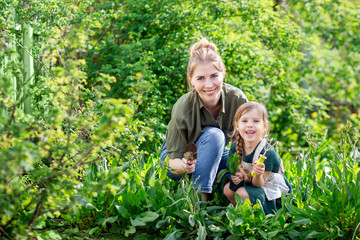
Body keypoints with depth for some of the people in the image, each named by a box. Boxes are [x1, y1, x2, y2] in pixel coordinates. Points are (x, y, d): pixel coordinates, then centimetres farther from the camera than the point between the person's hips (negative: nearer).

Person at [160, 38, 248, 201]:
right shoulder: (182, 109, -30)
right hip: (179, 157, -4)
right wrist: (183, 166, -49)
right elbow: (173, 160, -25)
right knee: (213, 135, -34)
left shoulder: (237, 98, -22)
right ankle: (200, 196, -33)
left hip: (215, 156, 4)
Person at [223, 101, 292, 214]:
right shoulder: (235, 147, -12)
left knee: (242, 193, -26)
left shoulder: (268, 153, -29)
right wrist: (237, 175, -18)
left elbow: (258, 184, -23)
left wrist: (258, 175, -46)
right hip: (248, 181, 6)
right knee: (228, 189, -13)